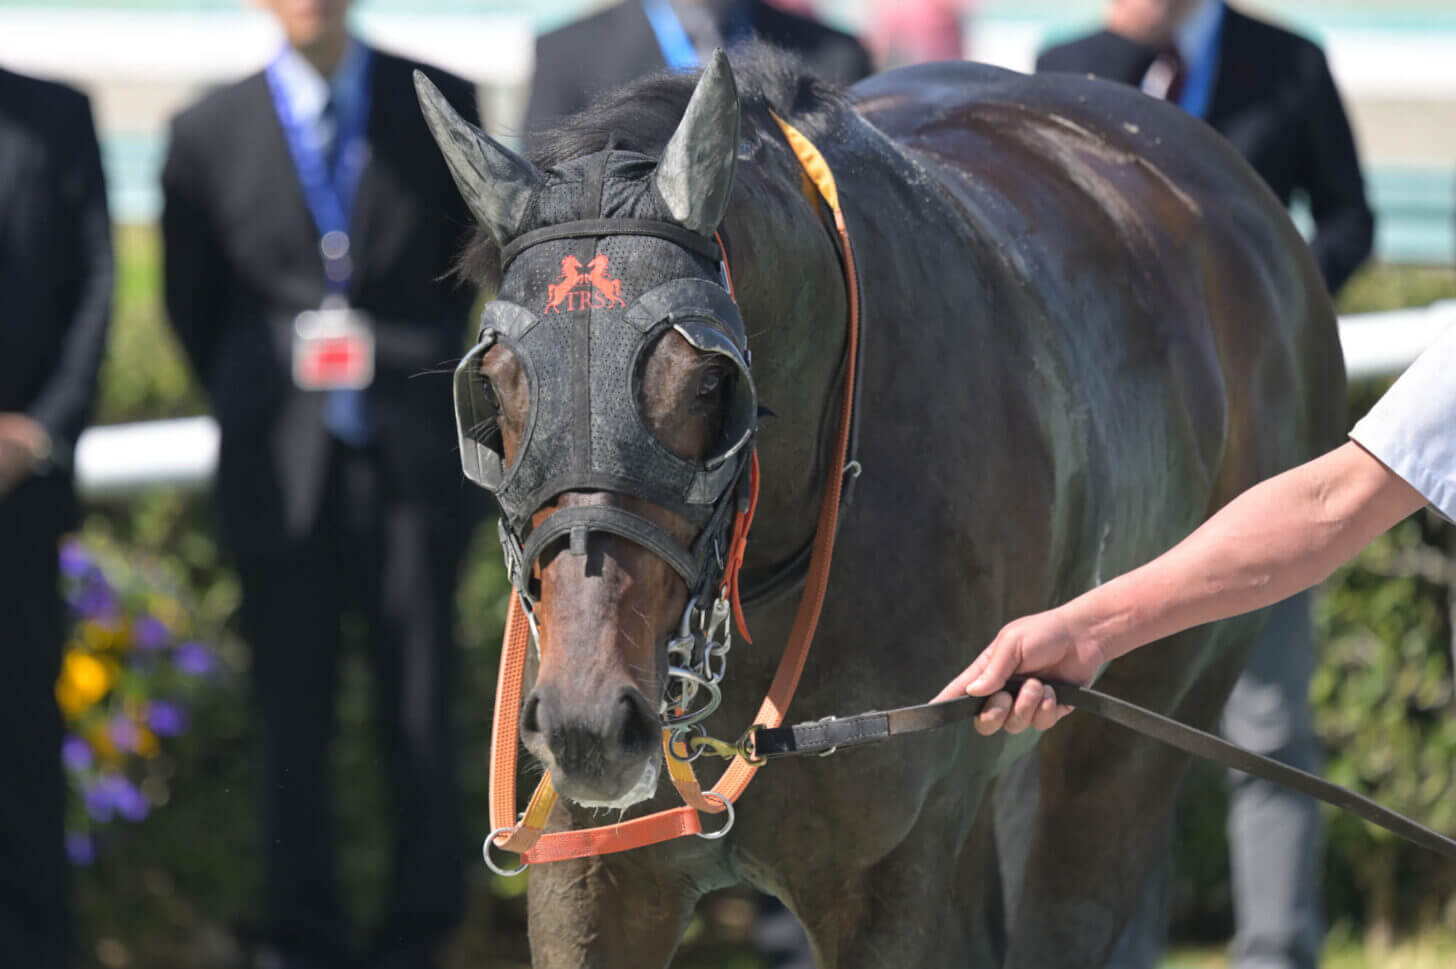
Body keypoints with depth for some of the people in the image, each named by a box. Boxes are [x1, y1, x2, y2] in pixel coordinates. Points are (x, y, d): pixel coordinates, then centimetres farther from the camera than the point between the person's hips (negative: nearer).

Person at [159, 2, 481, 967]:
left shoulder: (441, 107, 1)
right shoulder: (209, 136, 1)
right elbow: (193, 306, 13)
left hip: (412, 463, 0)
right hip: (283, 477, 0)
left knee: (423, 723, 0)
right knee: (294, 731, 4)